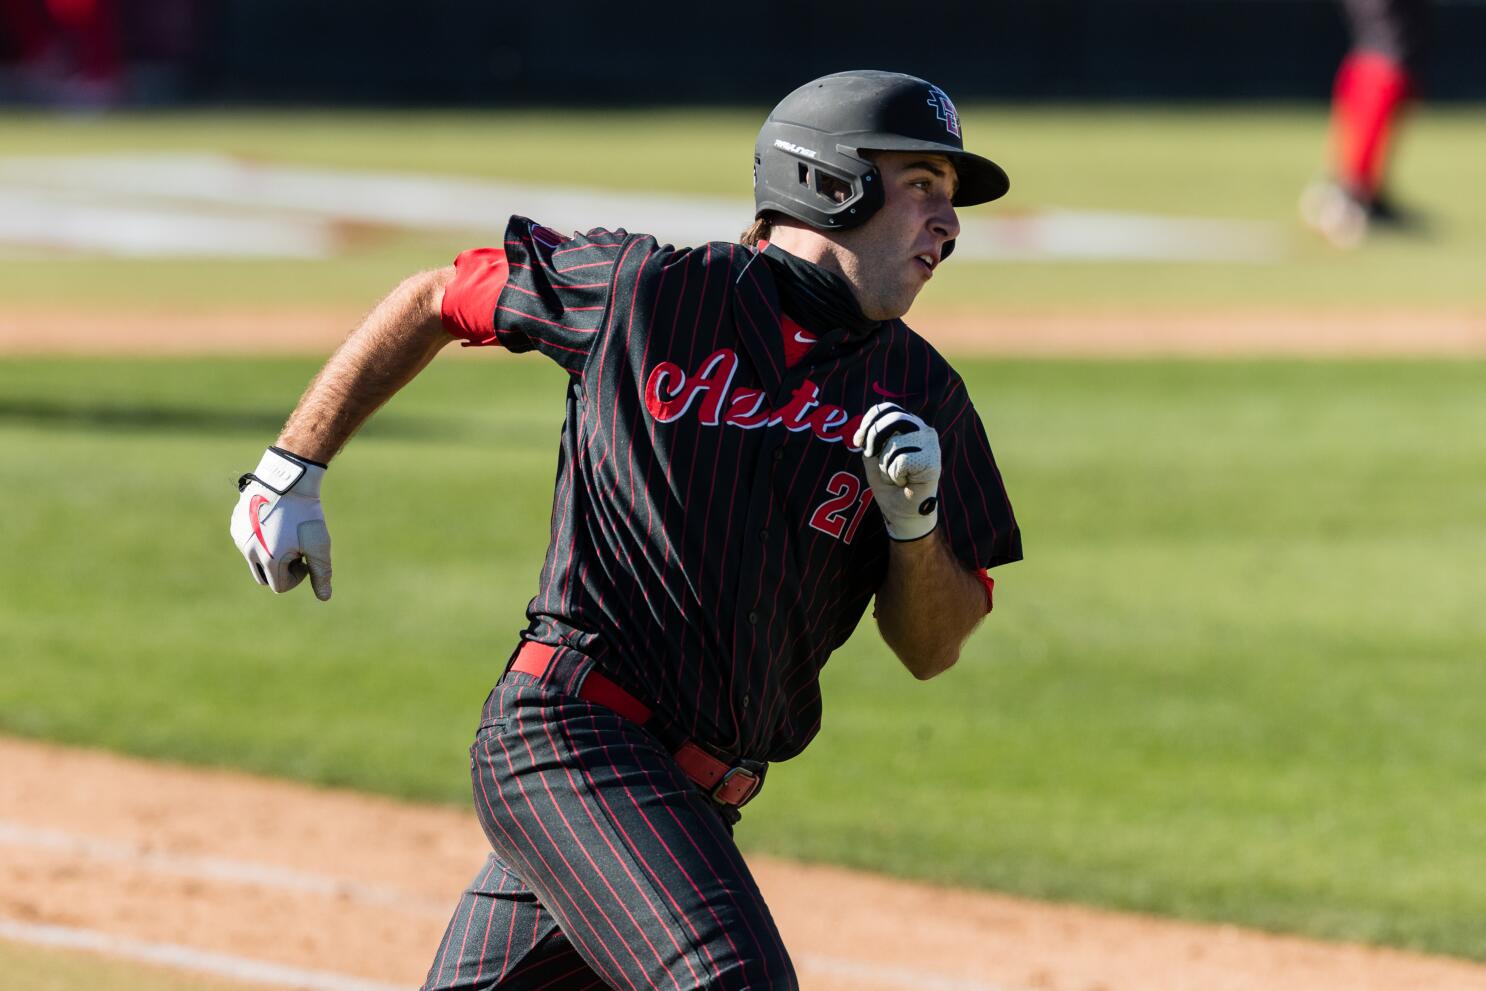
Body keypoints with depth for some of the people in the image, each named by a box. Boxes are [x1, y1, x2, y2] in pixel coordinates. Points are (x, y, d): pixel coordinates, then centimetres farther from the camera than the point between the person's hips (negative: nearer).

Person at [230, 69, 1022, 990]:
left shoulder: (918, 394, 10)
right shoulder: (649, 289, -1)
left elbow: (932, 651, 12)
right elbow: (434, 300, 14)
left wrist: (916, 520, -9)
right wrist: (291, 472, 13)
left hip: (696, 802, 6)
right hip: (568, 731, -6)